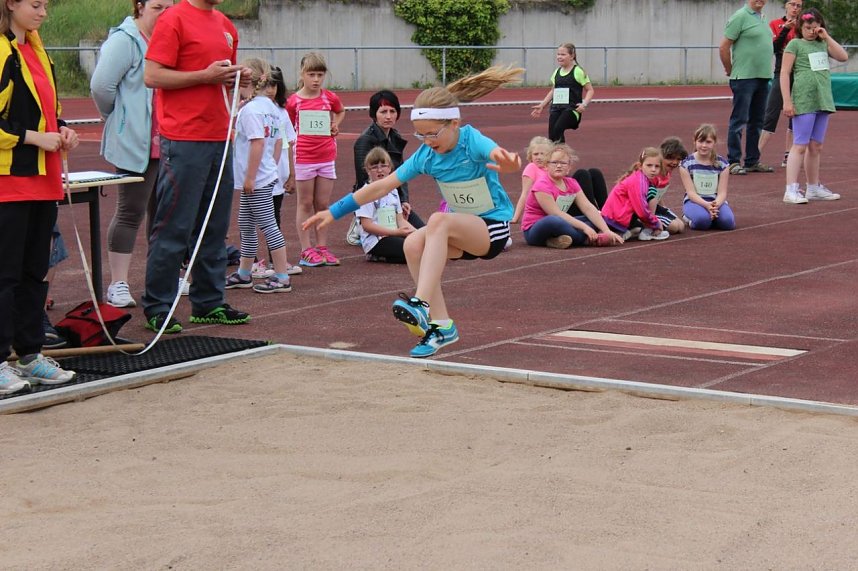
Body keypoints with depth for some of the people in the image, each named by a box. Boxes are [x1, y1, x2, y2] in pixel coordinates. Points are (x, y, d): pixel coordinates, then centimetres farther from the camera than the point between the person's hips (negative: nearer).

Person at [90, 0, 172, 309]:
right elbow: (101, 86, -17)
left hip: (165, 142, 7)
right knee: (130, 212, -4)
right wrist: (116, 116, -2)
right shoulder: (124, 40, -11)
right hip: (135, 144, -7)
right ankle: (118, 285, 2)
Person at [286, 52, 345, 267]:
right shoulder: (293, 101, -4)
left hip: (327, 158, 3)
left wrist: (335, 125, 6)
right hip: (303, 158, -3)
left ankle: (322, 247, 15)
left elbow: (341, 112, 26)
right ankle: (306, 250, 6)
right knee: (305, 204, 4)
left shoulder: (330, 98, 3)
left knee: (323, 204, 8)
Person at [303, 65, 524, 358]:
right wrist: (334, 211, -4)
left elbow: (497, 153, -46)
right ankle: (441, 325, -16)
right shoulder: (426, 155, -7)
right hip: (463, 230, 6)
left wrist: (506, 161, -71)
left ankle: (421, 305, -42)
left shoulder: (473, 142, -21)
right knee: (413, 243, -22)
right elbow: (381, 186, -3)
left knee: (439, 220, -33)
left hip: (494, 228, -6)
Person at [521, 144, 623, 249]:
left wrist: (607, 231, -13)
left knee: (594, 219, -2)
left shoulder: (571, 183, 6)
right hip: (534, 231, -8)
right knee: (553, 221, -40)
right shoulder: (542, 185, -17)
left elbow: (588, 208, -2)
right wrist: (584, 227, -29)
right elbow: (556, 214, -24)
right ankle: (589, 240, -22)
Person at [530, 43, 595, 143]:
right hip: (556, 108, 6)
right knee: (551, 136, -6)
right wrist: (542, 105, 20)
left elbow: (590, 90, -1)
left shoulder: (578, 71, -4)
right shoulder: (556, 72, 15)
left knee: (557, 129, -29)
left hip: (572, 109, -6)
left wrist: (584, 104, -17)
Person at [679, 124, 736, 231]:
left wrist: (716, 204, -29)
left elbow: (722, 192, -6)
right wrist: (706, 205, -30)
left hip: (716, 201, 2)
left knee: (728, 222, -29)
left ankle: (710, 215, 5)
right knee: (702, 220, -37)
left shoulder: (722, 164, 0)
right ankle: (690, 218, 0)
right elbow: (691, 192, -12)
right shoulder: (687, 163, -6)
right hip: (695, 201, -2)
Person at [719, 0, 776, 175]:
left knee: (757, 121, 12)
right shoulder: (740, 16, -10)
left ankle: (752, 161, 19)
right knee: (739, 121, -4)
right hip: (744, 78, -8)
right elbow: (723, 47, -11)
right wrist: (730, 70, -4)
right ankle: (733, 162, 1)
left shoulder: (762, 18, 14)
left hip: (762, 78, 8)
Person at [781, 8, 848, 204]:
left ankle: (814, 188, 19)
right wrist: (787, 101, -13)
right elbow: (784, 73, -6)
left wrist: (827, 37, 1)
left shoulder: (822, 44, 16)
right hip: (803, 102, -6)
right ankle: (791, 190, -10)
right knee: (800, 146, -9)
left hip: (823, 101, 6)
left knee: (816, 147, 11)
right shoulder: (795, 44, -1)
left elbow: (843, 56, 5)